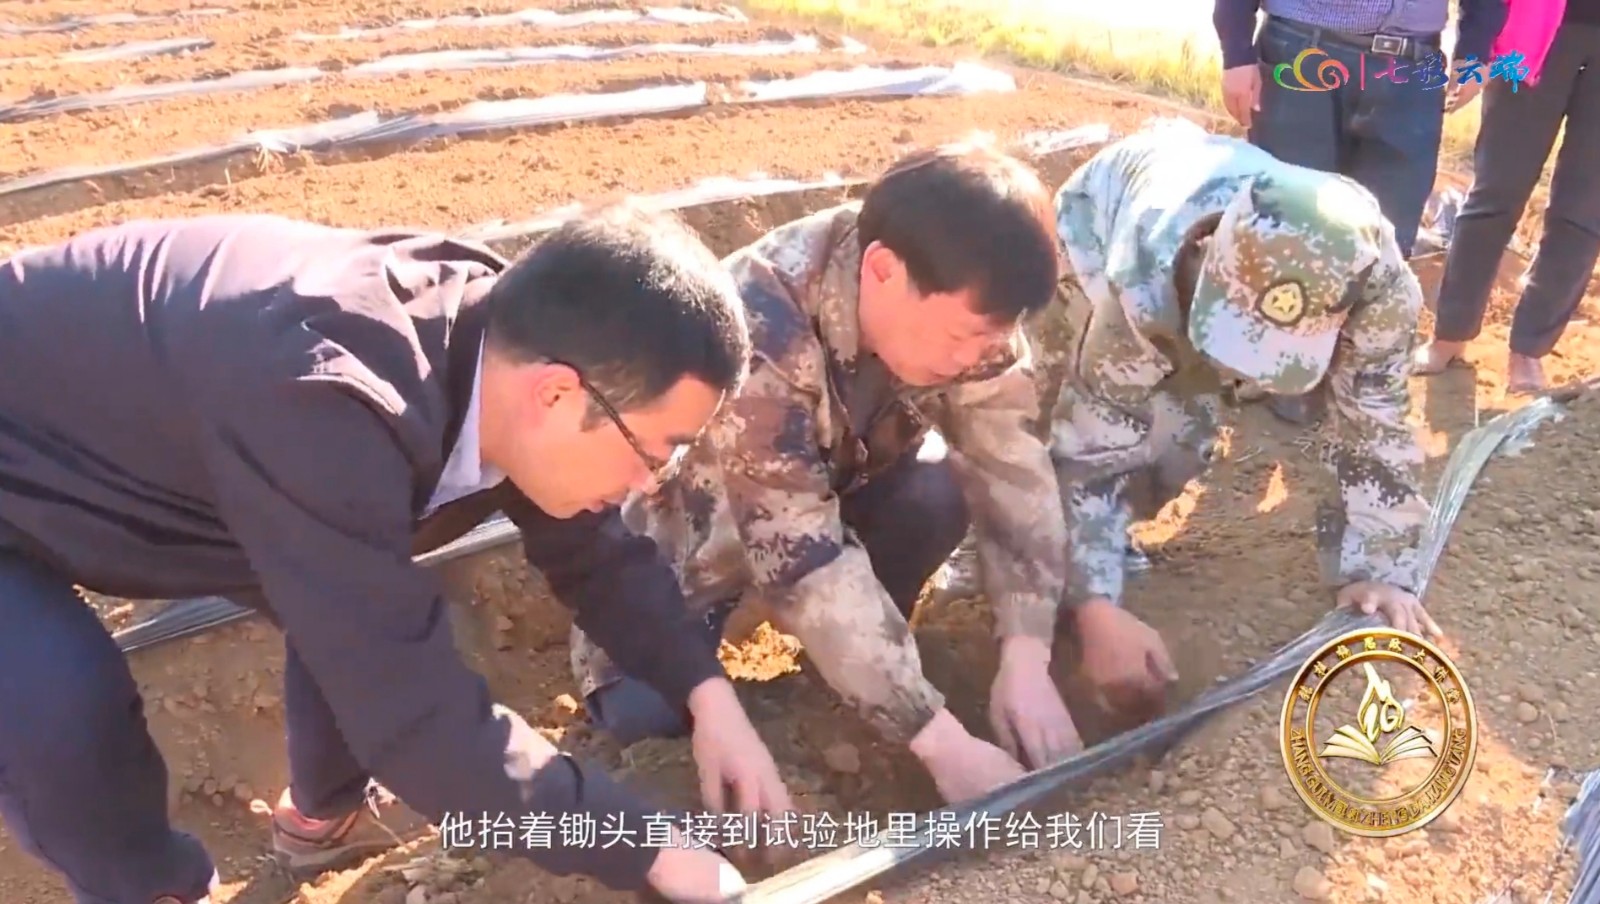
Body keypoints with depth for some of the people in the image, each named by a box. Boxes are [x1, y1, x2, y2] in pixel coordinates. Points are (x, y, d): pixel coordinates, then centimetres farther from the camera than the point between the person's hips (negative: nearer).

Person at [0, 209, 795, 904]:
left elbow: (593, 551, -1)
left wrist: (708, 694, -12)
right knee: (70, 727, -25)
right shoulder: (325, 401, -44)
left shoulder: (501, 345, -18)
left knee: (370, 608, 1)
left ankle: (322, 814, 29)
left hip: (132, 429, 7)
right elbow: (417, 716, -40)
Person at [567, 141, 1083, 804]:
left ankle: (864, 663, 0)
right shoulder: (760, 330, -39)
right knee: (647, 714, -23)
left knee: (939, 492, -26)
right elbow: (801, 558, -40)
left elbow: (1012, 468, -19)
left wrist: (1026, 659, -30)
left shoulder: (961, 303, -21)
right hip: (699, 525, -4)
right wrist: (940, 741, -39)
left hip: (838, 480, 4)